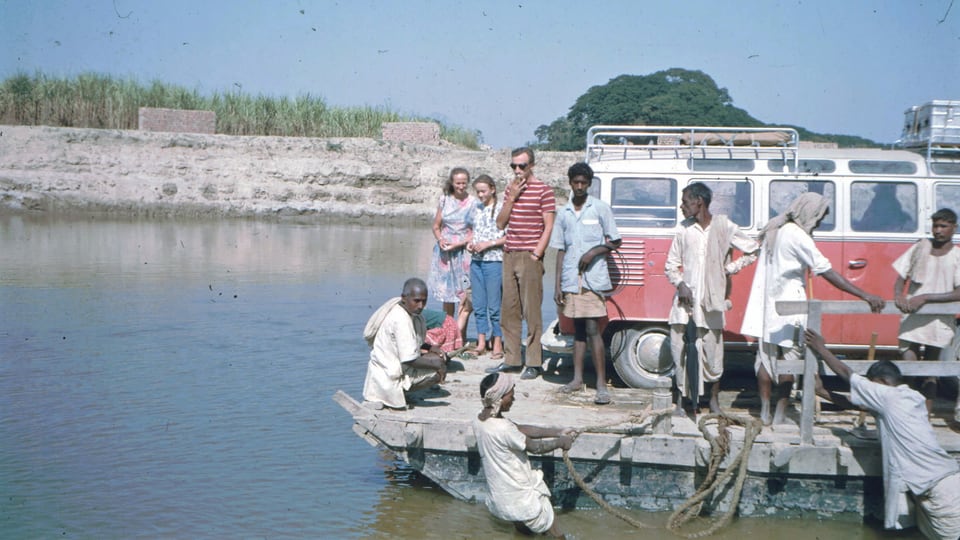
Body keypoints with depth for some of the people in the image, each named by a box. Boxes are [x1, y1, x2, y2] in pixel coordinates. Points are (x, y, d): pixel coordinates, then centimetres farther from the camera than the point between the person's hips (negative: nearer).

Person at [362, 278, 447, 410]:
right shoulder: (401, 320, -26)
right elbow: (410, 360, -26)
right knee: (439, 372, -12)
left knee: (440, 358, 14)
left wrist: (429, 348, 0)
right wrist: (437, 365, -15)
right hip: (389, 378, -10)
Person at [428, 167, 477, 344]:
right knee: (447, 297, 8)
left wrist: (457, 244, -14)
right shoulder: (444, 200, 7)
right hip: (445, 253, 3)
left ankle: (459, 334, -11)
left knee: (465, 296, -12)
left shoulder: (473, 203, -3)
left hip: (464, 251, -3)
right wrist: (440, 240, -6)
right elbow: (436, 226, 13)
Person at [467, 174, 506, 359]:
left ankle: (497, 343, 7)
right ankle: (481, 343, 15)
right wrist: (470, 243, 5)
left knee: (494, 305, -2)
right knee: (478, 305, 8)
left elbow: (509, 236, -9)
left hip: (494, 261, -6)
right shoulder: (476, 209, 12)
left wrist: (488, 244, -15)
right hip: (476, 261, 6)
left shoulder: (501, 209, -6)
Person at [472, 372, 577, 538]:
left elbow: (520, 429, 3)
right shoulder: (503, 429, -31)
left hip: (499, 497, 9)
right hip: (521, 498, -9)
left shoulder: (480, 420, -4)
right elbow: (535, 447, -17)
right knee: (556, 535, 6)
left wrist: (558, 432, 4)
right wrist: (560, 442, 1)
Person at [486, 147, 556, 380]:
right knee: (508, 310, 9)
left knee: (532, 311, -4)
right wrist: (512, 197, -2)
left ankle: (534, 363, 0)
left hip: (530, 258, -7)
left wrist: (536, 255, -14)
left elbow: (548, 227, -7)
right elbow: (500, 223, 9)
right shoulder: (511, 189, 15)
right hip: (509, 256, 7)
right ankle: (511, 359, 17)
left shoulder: (543, 190, -4)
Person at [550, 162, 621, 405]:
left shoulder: (600, 208, 1)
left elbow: (615, 241, 4)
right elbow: (561, 250, 13)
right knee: (578, 329, 10)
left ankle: (602, 384, -8)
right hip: (571, 279, 4)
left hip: (593, 278, -4)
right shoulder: (564, 213, 12)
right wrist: (557, 285, 9)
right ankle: (577, 377, 17)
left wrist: (594, 251, -14)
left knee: (592, 329, -9)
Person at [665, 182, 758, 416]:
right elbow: (671, 265, 9)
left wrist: (729, 269, 1)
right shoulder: (684, 230, 5)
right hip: (686, 298, 2)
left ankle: (714, 399, 19)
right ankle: (682, 398, 10)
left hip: (711, 300, -2)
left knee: (713, 350, 2)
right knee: (680, 348, -1)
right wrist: (680, 285, -8)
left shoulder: (724, 227, -1)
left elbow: (753, 251, 8)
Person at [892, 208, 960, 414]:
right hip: (912, 319, 1)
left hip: (939, 322, -1)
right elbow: (901, 276, 9)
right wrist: (898, 295, -13)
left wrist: (925, 298, -20)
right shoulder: (921, 247, 7)